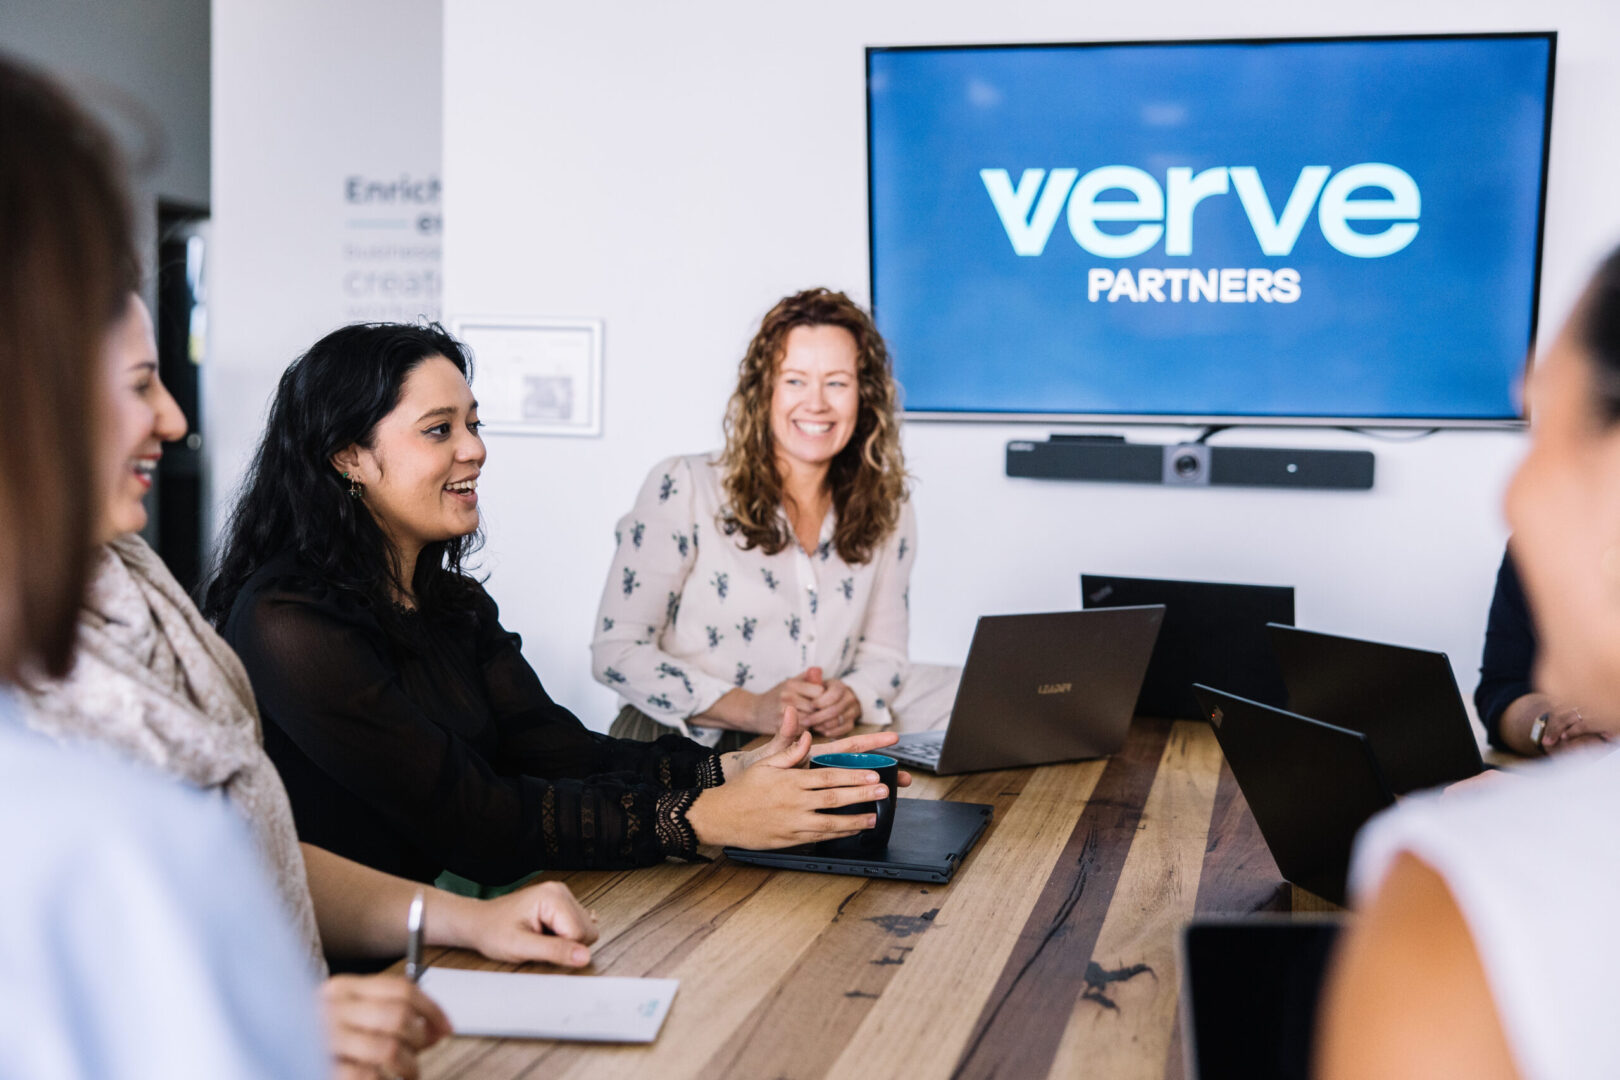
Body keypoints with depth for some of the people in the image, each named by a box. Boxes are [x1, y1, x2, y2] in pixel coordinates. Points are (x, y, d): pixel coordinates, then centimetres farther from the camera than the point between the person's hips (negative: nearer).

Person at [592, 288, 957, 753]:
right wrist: (751, 709, -19)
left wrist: (849, 700, -11)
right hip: (683, 749, -5)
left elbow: (882, 652, 15)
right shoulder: (682, 488, -3)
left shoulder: (888, 513, 11)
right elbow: (615, 650, -6)